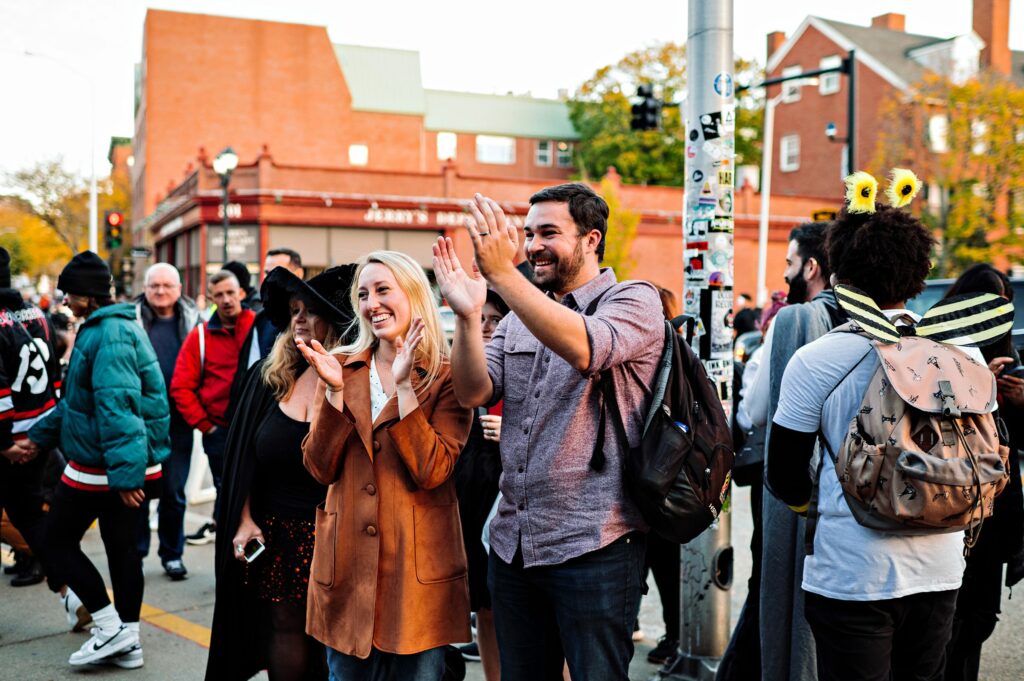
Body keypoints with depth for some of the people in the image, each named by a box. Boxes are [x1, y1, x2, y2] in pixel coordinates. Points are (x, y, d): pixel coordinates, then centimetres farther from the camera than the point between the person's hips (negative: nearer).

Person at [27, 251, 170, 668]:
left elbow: (116, 407, -29)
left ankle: (110, 626, 3)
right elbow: (79, 398, 23)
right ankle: (127, 640, 20)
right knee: (121, 547, 13)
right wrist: (42, 434, 26)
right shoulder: (107, 328, 13)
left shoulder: (110, 335, -20)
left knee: (57, 543, 4)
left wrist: (124, 472, -33)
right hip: (121, 467, 10)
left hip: (99, 467, -10)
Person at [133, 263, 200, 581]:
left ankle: (172, 553, 20)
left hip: (178, 421, 1)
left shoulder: (192, 321, 6)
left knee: (174, 491, 7)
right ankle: (135, 552, 19)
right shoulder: (132, 319, 2)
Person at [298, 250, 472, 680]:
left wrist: (404, 387, -20)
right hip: (348, 560, 3)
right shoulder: (341, 368, 5)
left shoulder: (446, 377, -4)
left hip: (417, 566, -3)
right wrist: (335, 390, -14)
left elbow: (433, 471, -16)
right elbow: (320, 469, -2)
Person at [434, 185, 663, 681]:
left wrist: (503, 273, -30)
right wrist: (468, 314, -15)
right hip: (513, 543, 6)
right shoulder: (519, 318, 14)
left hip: (593, 545, -6)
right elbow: (474, 392, 1)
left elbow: (586, 348, -26)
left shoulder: (635, 301, -4)